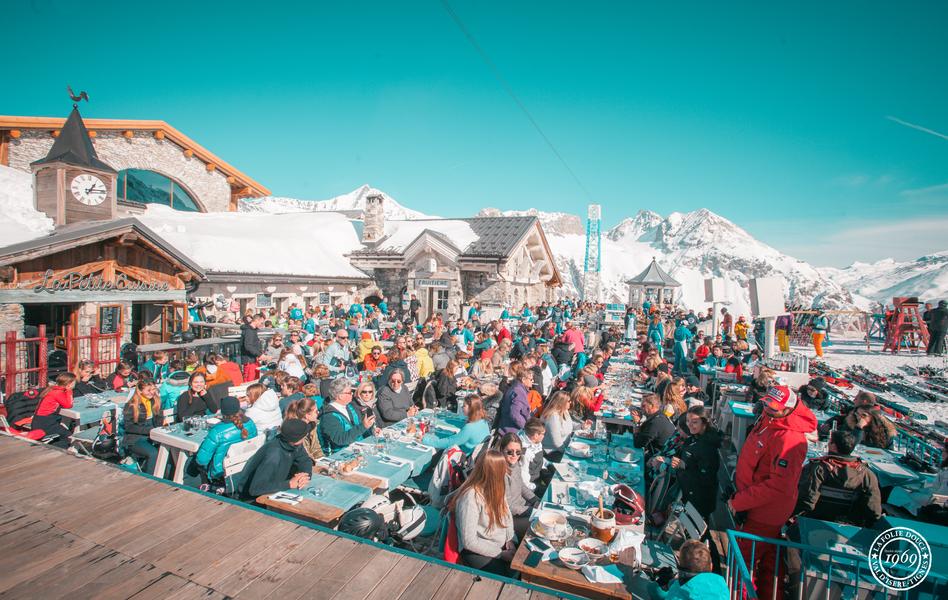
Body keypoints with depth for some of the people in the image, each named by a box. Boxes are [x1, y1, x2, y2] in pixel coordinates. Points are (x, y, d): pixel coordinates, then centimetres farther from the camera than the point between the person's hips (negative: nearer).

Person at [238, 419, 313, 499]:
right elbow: (256, 489, -36)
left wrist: (305, 475, -20)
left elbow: (306, 460, 0)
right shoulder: (274, 455, -34)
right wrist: (289, 484, -33)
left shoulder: (295, 444, -13)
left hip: (272, 489, 7)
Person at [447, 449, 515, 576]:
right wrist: (501, 554, -16)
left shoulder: (496, 486, -2)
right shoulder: (470, 497, -24)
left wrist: (509, 539, -3)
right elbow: (469, 542, -21)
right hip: (477, 551, -6)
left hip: (503, 544, 7)